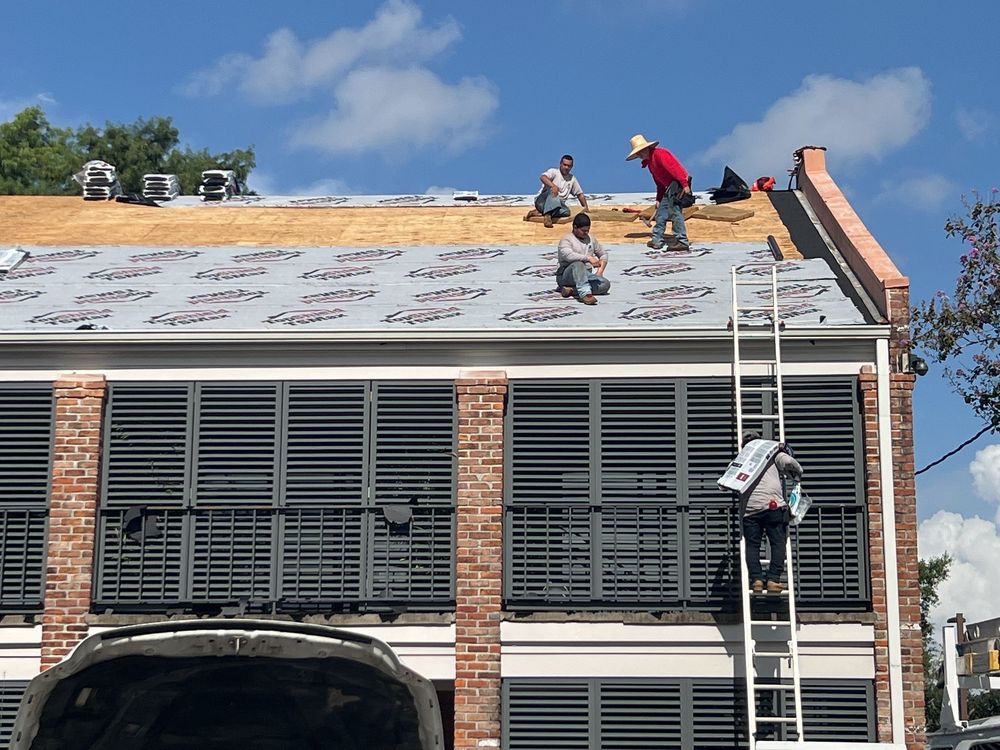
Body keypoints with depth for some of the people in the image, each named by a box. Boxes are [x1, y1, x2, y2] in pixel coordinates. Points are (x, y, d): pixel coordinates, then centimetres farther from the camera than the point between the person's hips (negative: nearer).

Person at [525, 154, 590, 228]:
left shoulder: (572, 179, 17)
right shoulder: (554, 172, 0)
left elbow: (580, 194, 22)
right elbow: (542, 177, -21)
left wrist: (586, 207, 7)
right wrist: (553, 185, -40)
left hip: (558, 204, 4)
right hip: (542, 202, -4)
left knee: (566, 211, -29)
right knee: (553, 190, -34)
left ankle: (538, 213, -28)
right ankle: (548, 215, -51)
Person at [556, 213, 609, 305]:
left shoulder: (591, 239, 17)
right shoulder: (566, 240, -4)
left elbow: (603, 254, 25)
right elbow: (568, 255, -25)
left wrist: (600, 271, 7)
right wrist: (588, 258, -30)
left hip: (586, 275, 6)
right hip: (566, 276, -6)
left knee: (605, 284, -22)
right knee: (578, 264, -39)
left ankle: (571, 290, -28)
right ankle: (585, 294, -56)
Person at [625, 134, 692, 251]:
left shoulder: (659, 154, -13)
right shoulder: (649, 162, 20)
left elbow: (674, 168, -23)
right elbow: (659, 183, 25)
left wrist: (685, 184, -30)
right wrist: (659, 199, 22)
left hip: (679, 183, -11)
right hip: (670, 186, 11)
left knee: (675, 211, -15)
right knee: (661, 212, 11)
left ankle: (682, 242, -15)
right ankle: (657, 240, 17)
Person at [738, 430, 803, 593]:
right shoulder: (772, 453, 14)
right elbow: (788, 462, -4)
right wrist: (796, 476, 15)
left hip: (749, 508, 2)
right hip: (773, 505, -2)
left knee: (752, 545, 7)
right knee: (778, 542, 2)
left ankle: (756, 579, -7)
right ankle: (773, 579, -9)